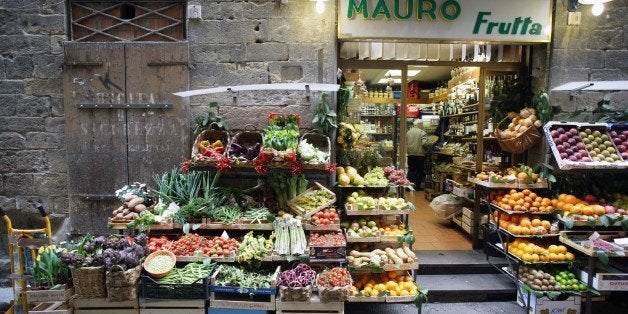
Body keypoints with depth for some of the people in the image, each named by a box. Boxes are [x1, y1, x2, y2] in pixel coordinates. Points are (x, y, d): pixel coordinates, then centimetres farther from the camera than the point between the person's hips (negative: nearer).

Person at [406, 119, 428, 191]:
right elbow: (424, 143, -17)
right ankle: (417, 186, 9)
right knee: (419, 171, 5)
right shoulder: (422, 133, -10)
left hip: (410, 154, 5)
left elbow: (405, 142, 11)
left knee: (411, 170, 12)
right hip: (419, 154, -4)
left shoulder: (408, 132, 6)